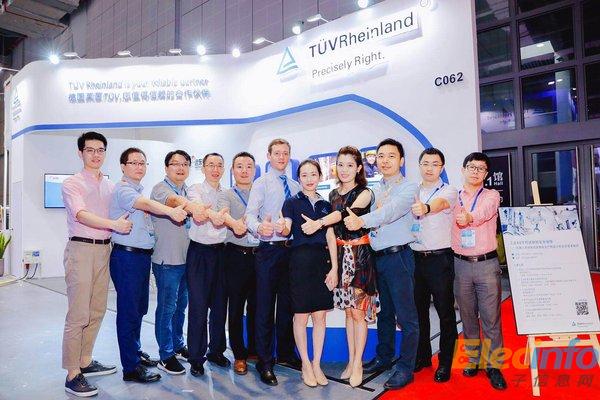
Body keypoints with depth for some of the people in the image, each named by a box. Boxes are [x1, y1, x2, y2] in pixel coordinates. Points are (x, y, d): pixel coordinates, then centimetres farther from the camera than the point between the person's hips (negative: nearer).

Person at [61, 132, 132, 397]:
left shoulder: (110, 186, 15)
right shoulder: (72, 183, -2)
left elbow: (118, 213, 20)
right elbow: (81, 215, -16)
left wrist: (128, 221, 0)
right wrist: (114, 224, -24)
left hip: (104, 249, 6)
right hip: (81, 249, -6)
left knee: (97, 311, 12)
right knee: (78, 315, -5)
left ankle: (85, 361, 27)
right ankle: (72, 374, 5)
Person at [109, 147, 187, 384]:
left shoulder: (139, 191, 19)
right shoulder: (122, 190, -10)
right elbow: (146, 204, -29)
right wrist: (171, 211, -45)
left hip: (143, 256, 9)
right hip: (127, 256, -9)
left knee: (139, 309, 18)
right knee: (129, 311, -2)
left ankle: (135, 353, 33)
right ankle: (131, 368, 7)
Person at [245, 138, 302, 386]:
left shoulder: (295, 186, 14)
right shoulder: (261, 183, -1)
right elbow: (250, 214, -15)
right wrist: (259, 227, -35)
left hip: (291, 250, 5)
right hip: (269, 250, -5)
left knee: (287, 305, 15)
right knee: (265, 307, 0)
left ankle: (286, 354, 31)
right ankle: (264, 362, 13)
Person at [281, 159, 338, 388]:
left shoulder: (325, 205, 13)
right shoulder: (292, 203, 3)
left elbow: (330, 238, 9)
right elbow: (286, 229, -11)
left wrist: (334, 267, 1)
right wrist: (281, 228, -35)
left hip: (323, 261, 4)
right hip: (301, 260, -3)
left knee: (320, 315, 7)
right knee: (301, 315, 2)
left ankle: (317, 364, 20)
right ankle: (305, 364, 17)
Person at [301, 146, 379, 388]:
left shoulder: (364, 193, -5)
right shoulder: (333, 194, 10)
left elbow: (348, 212, -24)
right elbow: (332, 226, 10)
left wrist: (319, 223, -39)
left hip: (360, 255, -4)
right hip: (340, 255, 5)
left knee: (358, 311, 0)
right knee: (348, 310, 12)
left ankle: (358, 364, 14)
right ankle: (351, 360, 24)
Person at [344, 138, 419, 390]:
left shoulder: (408, 188, -5)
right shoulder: (375, 190, 15)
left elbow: (392, 210, -24)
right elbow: (357, 213, 8)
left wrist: (362, 221, -36)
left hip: (398, 257, -6)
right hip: (377, 257, 6)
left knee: (406, 315, 1)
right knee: (383, 312, 18)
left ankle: (405, 368, 14)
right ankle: (384, 357, 33)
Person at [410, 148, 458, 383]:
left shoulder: (448, 191, -4)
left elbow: (440, 204, -28)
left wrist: (426, 208, -51)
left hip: (440, 258, -4)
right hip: (416, 257, 4)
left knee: (445, 311, 5)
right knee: (418, 309, 14)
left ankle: (445, 362, 21)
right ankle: (422, 356, 30)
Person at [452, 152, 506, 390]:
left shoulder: (491, 196, 3)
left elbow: (483, 213, -19)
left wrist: (469, 217, -42)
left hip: (487, 264, -2)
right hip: (461, 264, 2)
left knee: (491, 318, 1)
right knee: (468, 316, 11)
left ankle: (492, 366, 14)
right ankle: (473, 360, 25)